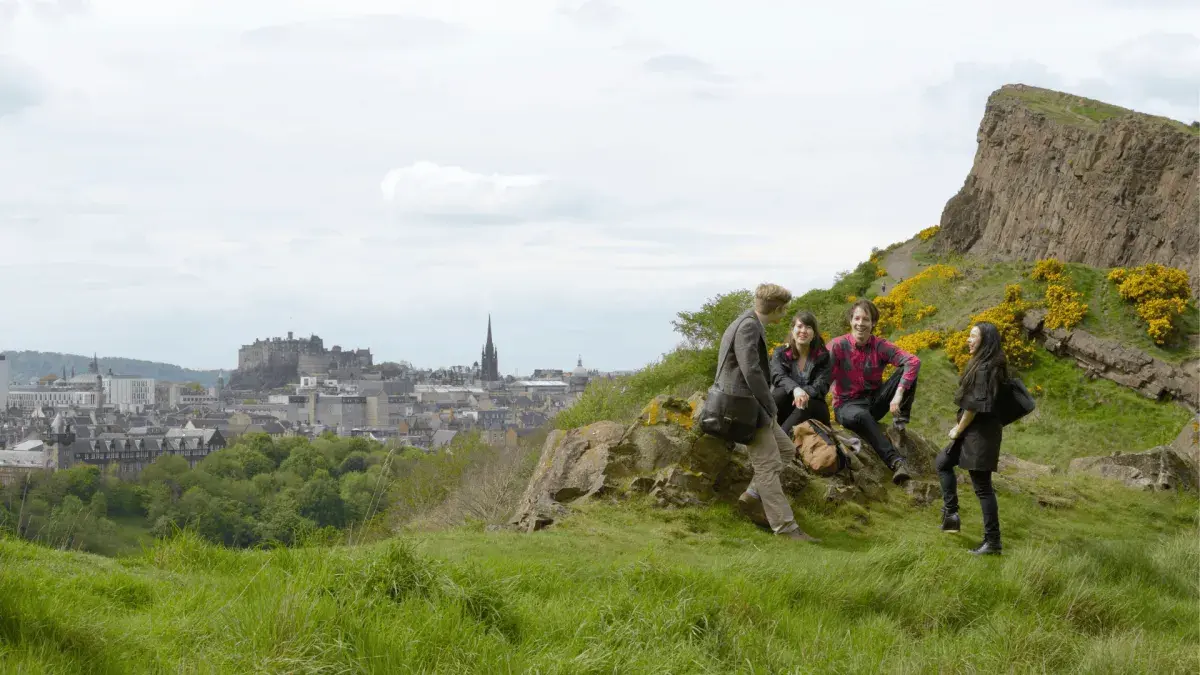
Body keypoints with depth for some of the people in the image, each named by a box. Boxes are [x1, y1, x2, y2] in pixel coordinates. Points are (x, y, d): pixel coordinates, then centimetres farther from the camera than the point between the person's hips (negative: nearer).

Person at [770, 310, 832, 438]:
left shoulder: (823, 356, 2)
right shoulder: (780, 353, 2)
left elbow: (821, 387, -10)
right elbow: (777, 377, -17)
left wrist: (804, 393, -33)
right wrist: (795, 389, -40)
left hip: (813, 407, 0)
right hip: (786, 409, 0)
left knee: (806, 406, -35)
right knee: (782, 392, -31)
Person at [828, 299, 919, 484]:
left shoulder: (880, 347, -5)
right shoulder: (838, 346, -9)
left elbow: (913, 361, -19)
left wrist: (899, 393, -32)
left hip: (875, 400, 3)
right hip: (847, 404, -3)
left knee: (907, 370, -16)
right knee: (860, 416, -42)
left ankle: (900, 421, -13)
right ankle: (895, 461, -46)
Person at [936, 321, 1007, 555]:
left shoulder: (985, 368, -20)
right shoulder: (981, 364, 11)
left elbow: (974, 405, -22)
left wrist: (959, 430, -9)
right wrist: (961, 428, 11)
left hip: (981, 433, -11)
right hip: (974, 431, 11)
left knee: (982, 487, -5)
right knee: (943, 463, 23)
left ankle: (992, 542, -1)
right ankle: (951, 514, 22)